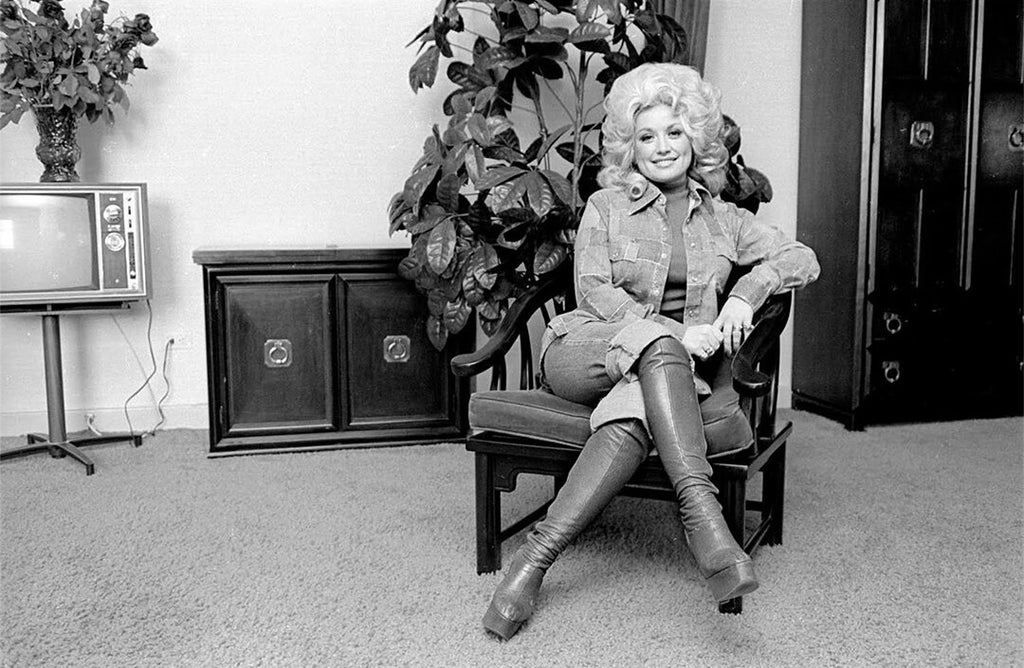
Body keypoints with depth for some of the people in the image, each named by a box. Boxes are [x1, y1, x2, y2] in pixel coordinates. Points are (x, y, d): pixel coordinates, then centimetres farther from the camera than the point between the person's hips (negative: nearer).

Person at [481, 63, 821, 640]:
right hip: (586, 352, -1)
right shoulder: (605, 207, 9)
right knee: (658, 345, -36)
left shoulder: (722, 218, 17)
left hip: (676, 365, 2)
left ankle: (539, 554, -39)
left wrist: (747, 291, -11)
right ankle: (701, 512, -45)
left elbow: (803, 258, 10)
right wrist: (671, 331, -18)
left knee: (635, 409, -36)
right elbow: (593, 292, -4)